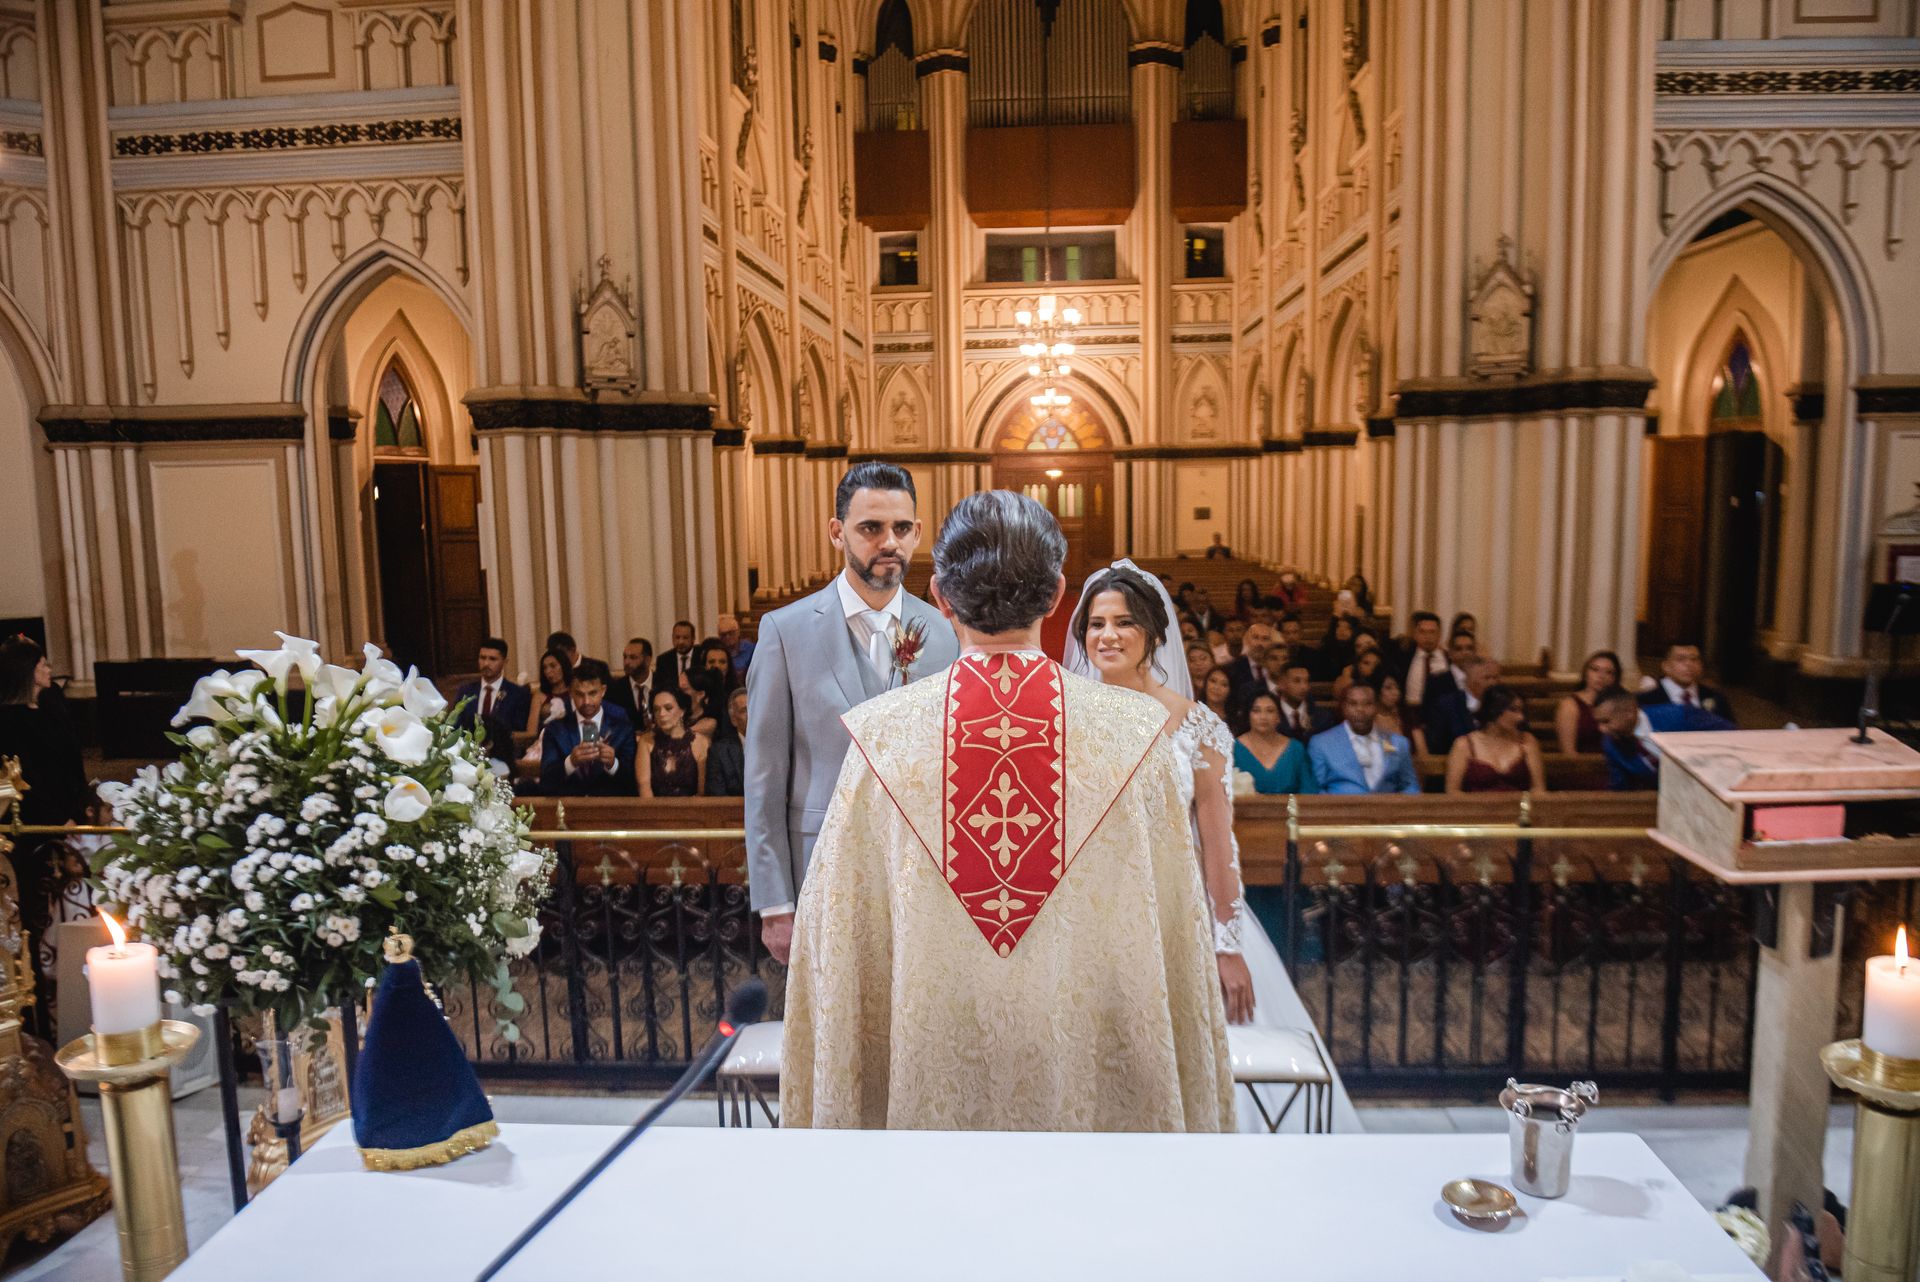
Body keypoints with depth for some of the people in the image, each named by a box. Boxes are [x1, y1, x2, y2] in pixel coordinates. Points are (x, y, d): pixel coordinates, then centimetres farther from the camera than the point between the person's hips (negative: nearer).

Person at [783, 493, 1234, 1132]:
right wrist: (1192, 1111, 9)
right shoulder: (1135, 731, -14)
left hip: (931, 1085, 1)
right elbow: (1178, 935, -6)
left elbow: (843, 942, -6)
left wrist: (844, 1111, 9)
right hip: (1097, 1078, 0)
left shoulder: (882, 735, -14)